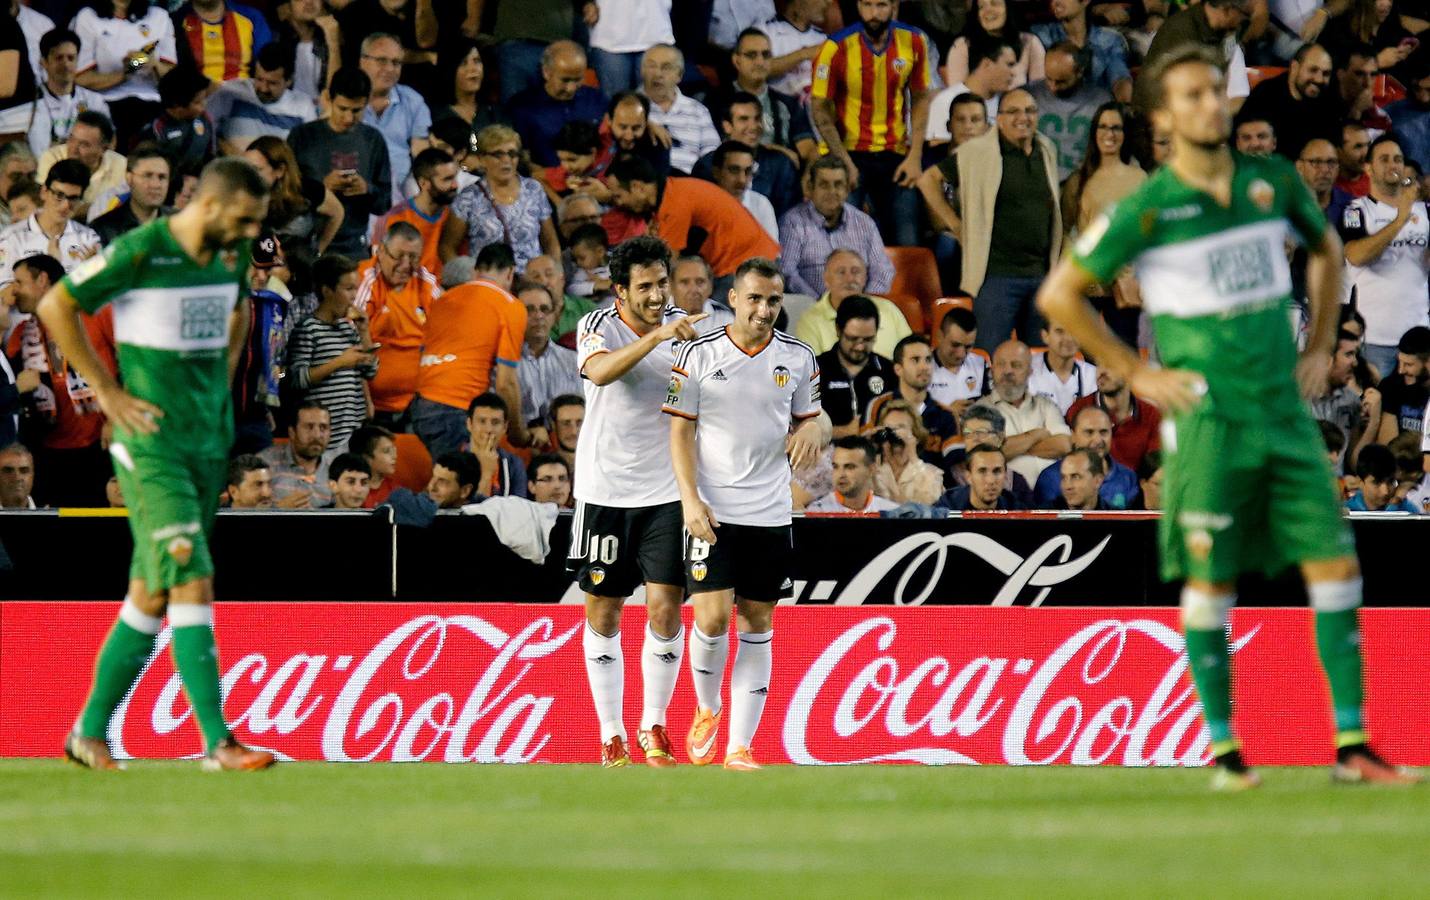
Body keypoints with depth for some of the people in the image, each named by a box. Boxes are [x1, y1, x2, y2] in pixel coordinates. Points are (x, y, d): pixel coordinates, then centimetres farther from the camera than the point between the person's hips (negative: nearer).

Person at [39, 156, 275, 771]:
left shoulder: (232, 254, 7)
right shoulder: (141, 252, -14)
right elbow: (56, 307, -8)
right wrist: (106, 391, -8)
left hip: (210, 440, 7)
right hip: (152, 440, -7)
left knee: (153, 594, 9)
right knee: (191, 583, -14)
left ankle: (91, 731, 19)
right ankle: (218, 742, -16)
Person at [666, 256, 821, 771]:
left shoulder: (798, 358, 5)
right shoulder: (699, 355, -2)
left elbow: (807, 418, 17)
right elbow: (681, 430, 0)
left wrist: (809, 431, -8)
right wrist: (690, 498, -11)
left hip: (770, 514, 3)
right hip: (713, 512, -3)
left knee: (757, 627, 2)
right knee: (711, 618, -12)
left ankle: (740, 746, 6)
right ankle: (706, 710, 16)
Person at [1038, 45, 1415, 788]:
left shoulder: (1272, 183, 5)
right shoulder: (1147, 210, -7)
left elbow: (1326, 247, 26)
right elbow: (1058, 295, 0)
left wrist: (1320, 346, 16)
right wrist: (1135, 373, -2)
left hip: (1286, 412, 4)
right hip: (1209, 419, -4)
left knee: (1336, 567, -2)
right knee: (1210, 581, 0)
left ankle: (1351, 746, 3)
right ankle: (1223, 748, 10)